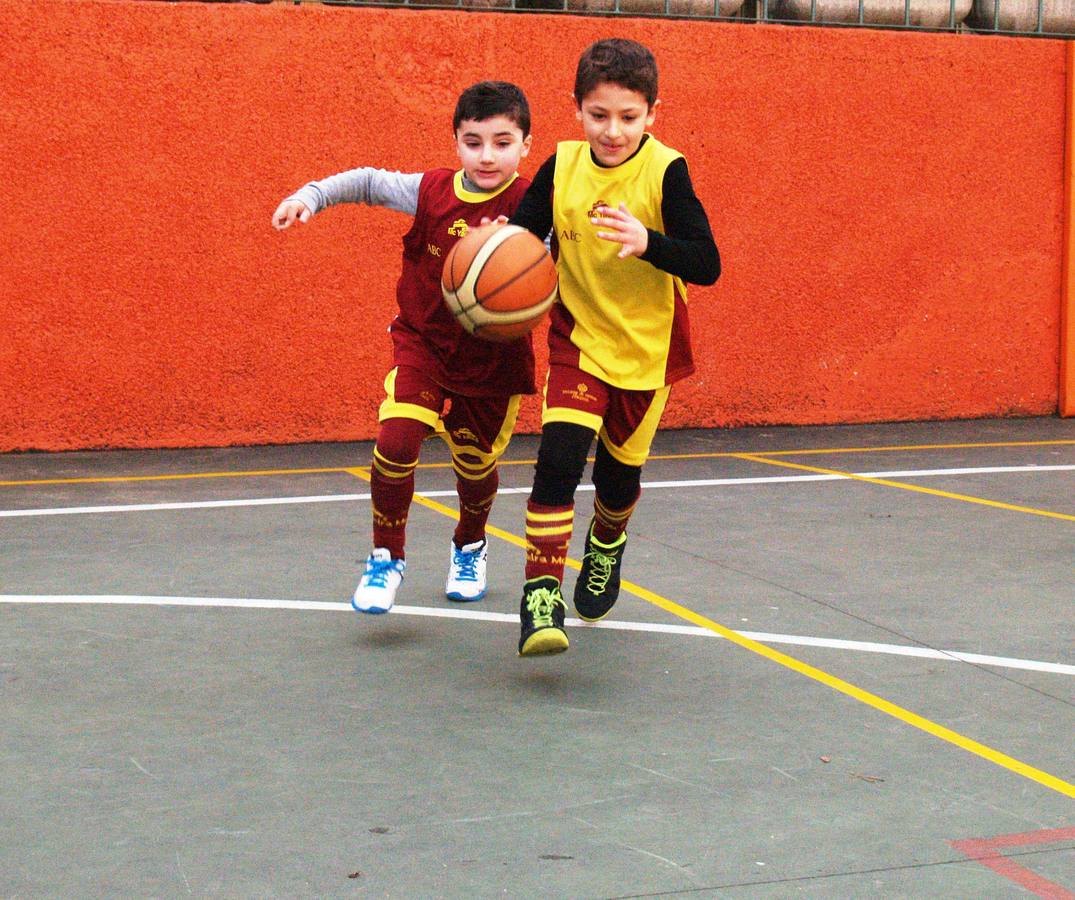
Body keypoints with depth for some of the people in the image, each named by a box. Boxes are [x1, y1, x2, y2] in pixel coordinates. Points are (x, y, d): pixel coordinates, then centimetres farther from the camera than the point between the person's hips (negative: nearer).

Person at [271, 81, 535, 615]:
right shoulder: (430, 191, -8)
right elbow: (369, 182, 9)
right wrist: (309, 197, -2)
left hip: (494, 356, -1)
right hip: (423, 342, 1)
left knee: (476, 465, 14)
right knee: (395, 442, -19)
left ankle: (470, 546, 49)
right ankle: (386, 558, 4)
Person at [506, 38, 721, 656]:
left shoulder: (666, 171, -17)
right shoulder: (561, 168, -8)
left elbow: (708, 265, -22)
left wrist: (648, 241, -40)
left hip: (647, 347, -1)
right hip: (579, 337, 1)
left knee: (620, 469, 15)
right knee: (560, 456, -20)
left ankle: (607, 546, 49)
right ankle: (542, 594, -15)